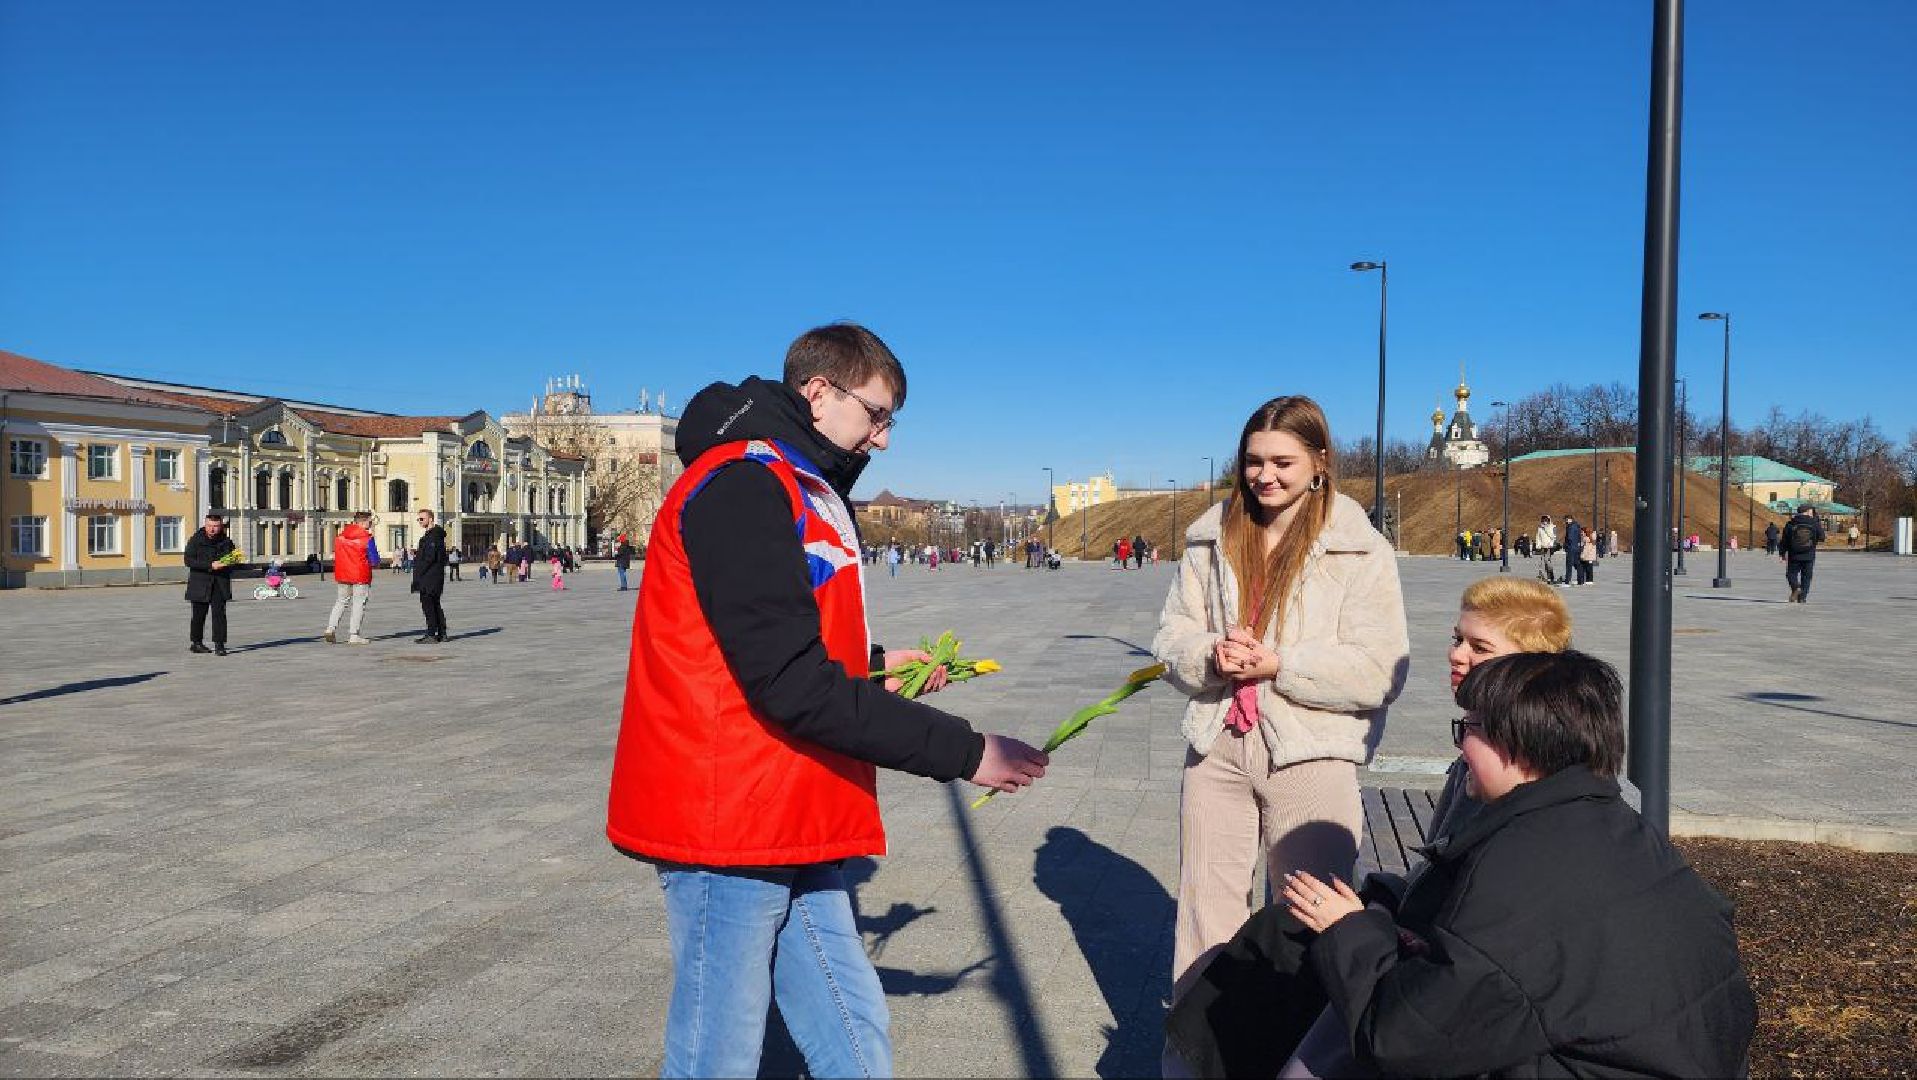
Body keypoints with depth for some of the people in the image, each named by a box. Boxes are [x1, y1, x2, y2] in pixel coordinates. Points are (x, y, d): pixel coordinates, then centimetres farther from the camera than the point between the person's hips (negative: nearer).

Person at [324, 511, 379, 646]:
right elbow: (375, 561, -11)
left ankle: (331, 628, 2)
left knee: (341, 602, 18)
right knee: (358, 604, 2)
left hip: (342, 575, 5)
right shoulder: (367, 539, -12)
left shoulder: (339, 537, 5)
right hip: (361, 576, -5)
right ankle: (353, 635, 1)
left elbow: (337, 556, 13)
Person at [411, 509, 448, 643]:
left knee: (427, 603, -9)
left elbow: (430, 557, -21)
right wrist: (417, 553, 10)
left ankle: (431, 634, -9)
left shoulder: (433, 535, -15)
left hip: (430, 575, -11)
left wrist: (419, 573, -17)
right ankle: (441, 633, 17)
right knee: (435, 604, 13)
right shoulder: (429, 534, 19)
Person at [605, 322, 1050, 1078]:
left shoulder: (798, 490, 16)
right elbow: (791, 684, -23)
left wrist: (873, 666, 8)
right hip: (726, 826, -9)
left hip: (789, 828, 9)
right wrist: (961, 752, -19)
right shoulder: (741, 483, -15)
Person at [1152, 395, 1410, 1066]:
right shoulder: (1211, 541, 9)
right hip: (1217, 748, 4)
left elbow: (1379, 671, -11)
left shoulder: (1360, 551, -5)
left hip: (1309, 756, -4)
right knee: (1205, 910, 12)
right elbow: (1172, 636, 8)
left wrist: (1277, 664, -17)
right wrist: (1211, 657, -14)